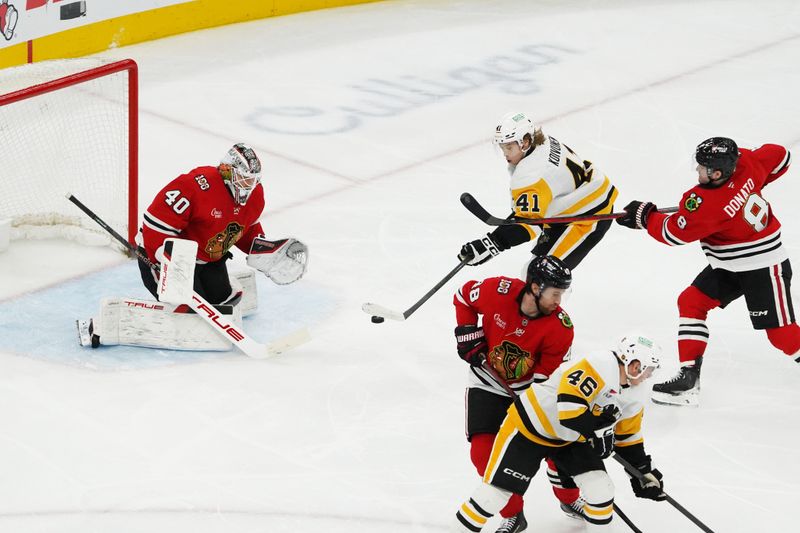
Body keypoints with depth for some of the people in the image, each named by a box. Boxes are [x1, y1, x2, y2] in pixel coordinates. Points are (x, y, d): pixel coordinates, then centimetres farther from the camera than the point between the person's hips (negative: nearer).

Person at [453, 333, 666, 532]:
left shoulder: (635, 397, 2)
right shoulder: (601, 365, -28)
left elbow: (627, 435, 14)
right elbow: (569, 399, -36)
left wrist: (644, 471, 12)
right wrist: (594, 433, -31)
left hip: (571, 438, 8)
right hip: (529, 425, -8)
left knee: (601, 489, -4)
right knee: (496, 491, -8)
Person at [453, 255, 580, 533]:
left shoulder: (561, 327, -23)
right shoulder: (498, 291, -24)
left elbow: (546, 380, -20)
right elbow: (463, 296, -1)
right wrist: (468, 335, -9)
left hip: (531, 388, 0)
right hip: (489, 385, 0)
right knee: (484, 451, -13)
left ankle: (570, 499, 26)